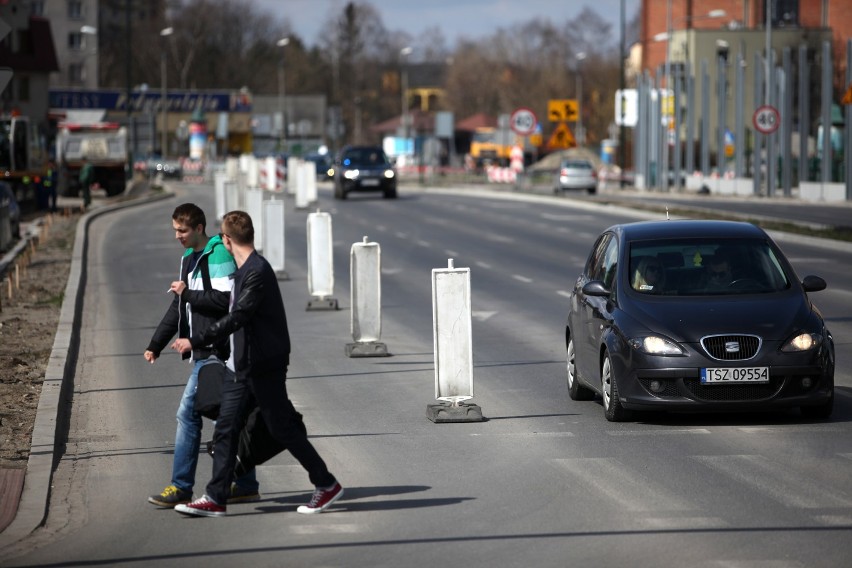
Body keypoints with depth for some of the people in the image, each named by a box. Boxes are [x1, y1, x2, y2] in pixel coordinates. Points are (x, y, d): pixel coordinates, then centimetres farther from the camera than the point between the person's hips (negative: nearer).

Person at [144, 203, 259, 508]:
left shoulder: (219, 255, -11)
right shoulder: (189, 258, 18)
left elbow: (224, 300, -22)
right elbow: (178, 308, 23)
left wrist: (188, 293, -14)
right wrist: (155, 344, 19)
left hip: (214, 351, -9)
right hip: (203, 352, 9)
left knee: (188, 413, -8)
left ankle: (181, 488, -4)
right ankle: (246, 485, 11)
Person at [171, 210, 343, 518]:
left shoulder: (258, 271, -19)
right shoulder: (244, 270, 12)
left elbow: (237, 318, -26)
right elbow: (228, 306, 29)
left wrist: (195, 341, -26)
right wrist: (189, 294, 40)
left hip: (264, 366, -9)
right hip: (241, 366, 9)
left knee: (283, 429, -1)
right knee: (225, 429, 4)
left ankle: (327, 484, 12)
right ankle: (215, 498, 5)